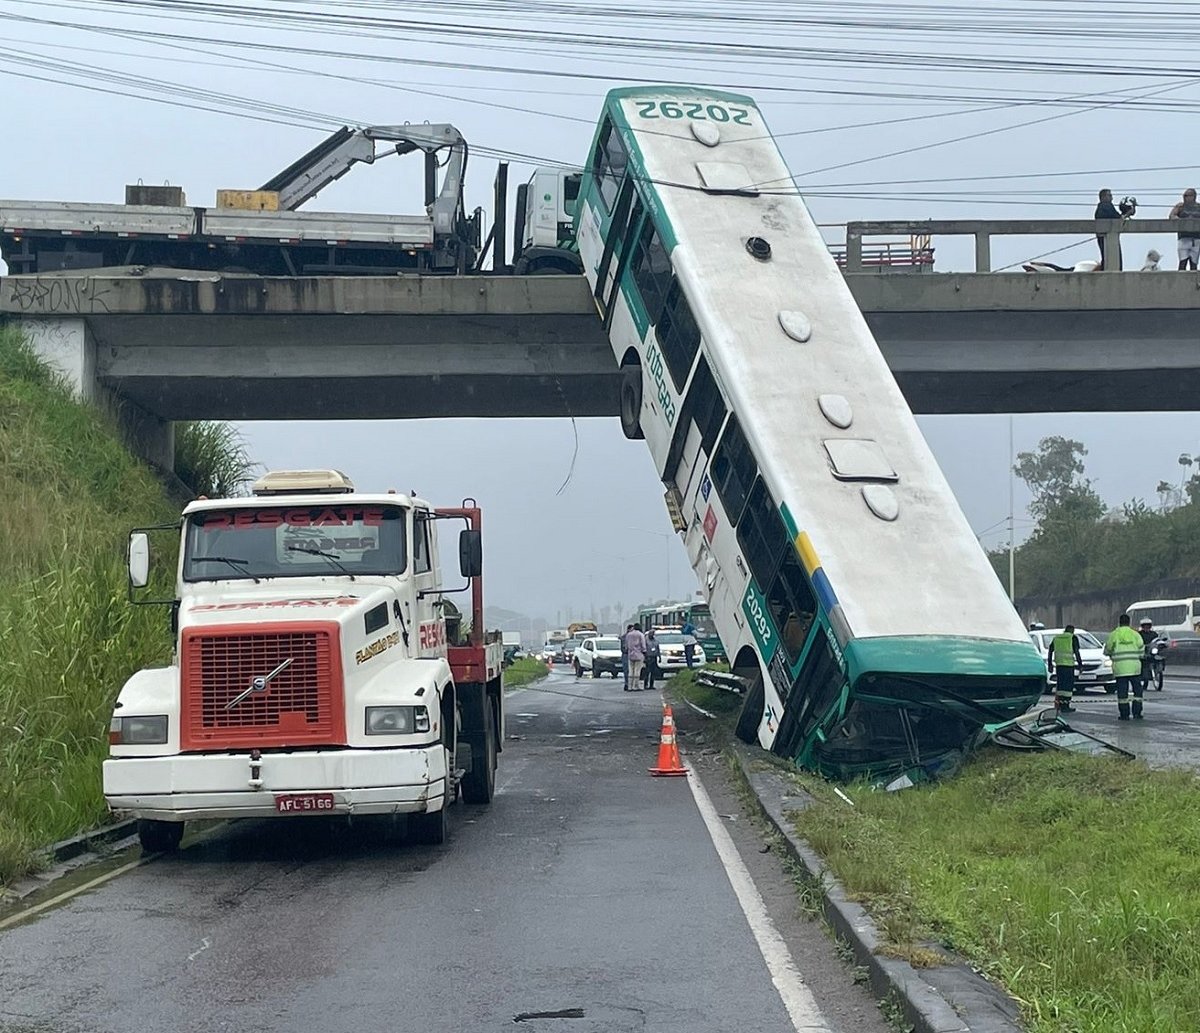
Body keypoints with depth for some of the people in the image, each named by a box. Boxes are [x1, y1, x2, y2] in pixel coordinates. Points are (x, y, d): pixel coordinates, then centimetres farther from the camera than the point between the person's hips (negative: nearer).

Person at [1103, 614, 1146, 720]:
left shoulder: (1114, 635, 0)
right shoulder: (1135, 635, 2)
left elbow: (1107, 651, 7)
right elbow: (1141, 652, 4)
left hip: (1120, 668, -1)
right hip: (1134, 667, 1)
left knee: (1122, 692, 3)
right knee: (1137, 690, 10)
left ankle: (1124, 714, 3)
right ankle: (1137, 713, 7)